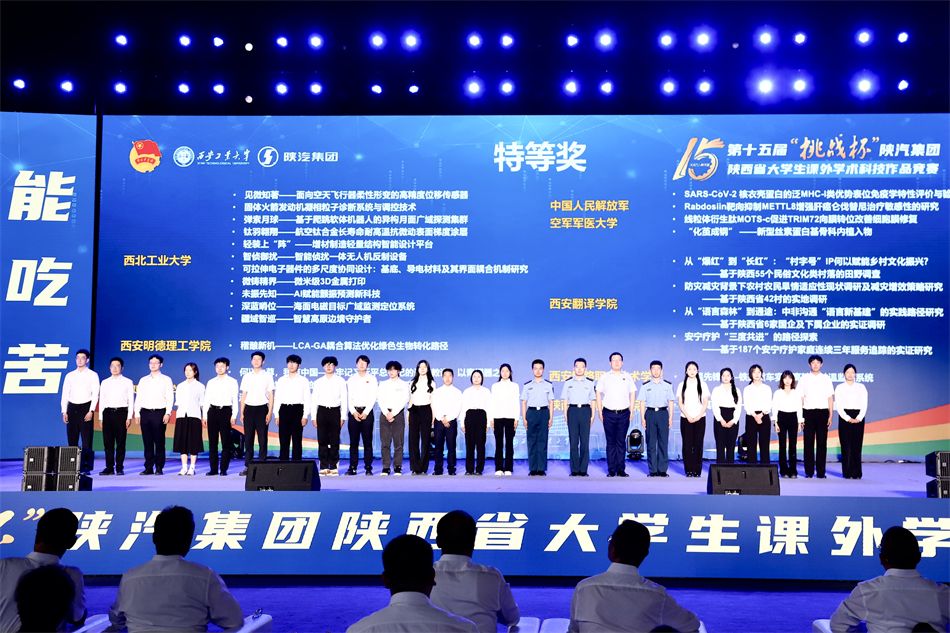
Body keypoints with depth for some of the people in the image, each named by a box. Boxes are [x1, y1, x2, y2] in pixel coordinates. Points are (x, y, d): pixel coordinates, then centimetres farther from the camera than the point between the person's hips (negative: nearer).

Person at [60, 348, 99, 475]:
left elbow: (95, 394, -3)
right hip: (72, 408, 4)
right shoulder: (69, 375, 13)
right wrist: (64, 412, 2)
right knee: (72, 440, 4)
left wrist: (91, 411, -12)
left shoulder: (93, 375, 3)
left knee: (87, 440, -6)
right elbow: (65, 394, 11)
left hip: (85, 407, -4)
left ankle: (86, 468, -6)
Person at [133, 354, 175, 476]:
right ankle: (148, 468, 6)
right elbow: (138, 398, 14)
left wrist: (167, 413, -10)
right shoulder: (143, 380, 15)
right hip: (145, 412, 3)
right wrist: (137, 414, 5)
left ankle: (159, 468, 1)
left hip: (159, 412, -3)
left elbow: (170, 398, 0)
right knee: (147, 442, 3)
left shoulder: (166, 380, 5)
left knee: (159, 442, -3)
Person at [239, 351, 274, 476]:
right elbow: (243, 395, 12)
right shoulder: (246, 376, 11)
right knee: (248, 438, 3)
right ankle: (247, 466, 7)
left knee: (262, 439, -1)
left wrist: (270, 412, -6)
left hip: (262, 408, -2)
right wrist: (242, 412, 6)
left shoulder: (267, 376, 4)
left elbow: (271, 396, 2)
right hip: (249, 408, 2)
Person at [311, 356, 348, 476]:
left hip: (335, 411, -1)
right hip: (322, 411, 1)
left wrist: (343, 416, -3)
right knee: (322, 440, 0)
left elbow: (344, 399, 3)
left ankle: (334, 466, 3)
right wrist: (314, 417, 4)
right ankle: (324, 466, 4)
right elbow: (314, 400, 10)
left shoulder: (340, 381, 6)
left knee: (334, 441, -1)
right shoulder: (318, 382, 11)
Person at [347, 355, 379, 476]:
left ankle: (368, 468, 0)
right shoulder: (351, 379, 12)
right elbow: (349, 398, 6)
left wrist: (365, 412, -10)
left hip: (367, 412, -2)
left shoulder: (372, 379, 6)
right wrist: (353, 412, -7)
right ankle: (352, 467, 3)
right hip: (354, 412, 2)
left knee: (367, 441, -1)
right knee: (353, 441, 1)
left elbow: (373, 397, -1)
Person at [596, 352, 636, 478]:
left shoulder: (628, 377, 9)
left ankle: (621, 469, 5)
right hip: (609, 413, -1)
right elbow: (598, 394, 7)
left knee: (621, 442, 2)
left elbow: (632, 394, 13)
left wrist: (631, 412, 6)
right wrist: (600, 412, 1)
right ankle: (611, 470, 3)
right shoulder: (605, 377, 6)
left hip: (624, 413, 1)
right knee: (610, 442, 1)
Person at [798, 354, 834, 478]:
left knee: (822, 443, 1)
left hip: (823, 412, 1)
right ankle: (809, 471, 6)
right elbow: (800, 398, 4)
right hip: (808, 412, 0)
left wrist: (830, 416, 1)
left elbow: (830, 398, 8)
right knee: (808, 443, 1)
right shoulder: (804, 379, 6)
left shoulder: (826, 379, 8)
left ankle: (821, 471, 6)